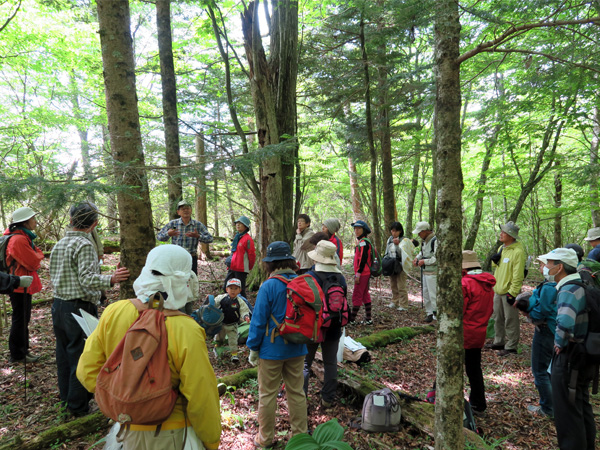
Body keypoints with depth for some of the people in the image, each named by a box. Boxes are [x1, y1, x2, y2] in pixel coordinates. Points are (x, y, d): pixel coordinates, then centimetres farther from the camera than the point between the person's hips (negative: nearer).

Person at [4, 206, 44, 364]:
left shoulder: (24, 237, 12)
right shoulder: (19, 240, -21)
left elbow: (33, 258, 15)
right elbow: (33, 263, -21)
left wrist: (36, 255, -4)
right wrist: (39, 254, -4)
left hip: (24, 284, 10)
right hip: (19, 285, -10)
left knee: (24, 319, 18)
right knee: (19, 320, 1)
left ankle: (23, 350, 29)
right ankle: (17, 355, 12)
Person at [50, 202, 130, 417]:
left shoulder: (59, 244, 11)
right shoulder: (84, 244, -17)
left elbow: (53, 275, 19)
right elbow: (87, 279, -26)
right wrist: (111, 279, -33)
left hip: (59, 305, 9)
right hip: (79, 308, -9)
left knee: (64, 355, 19)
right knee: (82, 358, 2)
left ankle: (66, 400, 33)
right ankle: (78, 407, 13)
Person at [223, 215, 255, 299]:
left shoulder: (248, 239, -14)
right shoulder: (237, 237, 13)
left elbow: (252, 255, -10)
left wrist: (249, 268, 0)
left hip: (241, 269, -8)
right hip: (232, 267, 9)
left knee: (240, 290, 0)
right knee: (226, 288, 11)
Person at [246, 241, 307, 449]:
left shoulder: (268, 286, -19)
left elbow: (258, 321, -15)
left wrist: (253, 348, -3)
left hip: (272, 350, -4)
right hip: (297, 349, 5)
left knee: (267, 395, 12)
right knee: (297, 393, 16)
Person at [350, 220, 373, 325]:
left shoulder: (363, 242, -15)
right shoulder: (361, 242, 16)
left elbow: (363, 259, -21)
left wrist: (358, 274, -21)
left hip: (363, 274, -10)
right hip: (365, 273, 10)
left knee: (356, 296, -5)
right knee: (365, 295, 14)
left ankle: (351, 319, 1)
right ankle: (368, 319, 20)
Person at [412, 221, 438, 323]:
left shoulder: (435, 240, -18)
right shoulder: (424, 240, 11)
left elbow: (437, 258, -23)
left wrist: (424, 261, -17)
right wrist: (417, 258, 10)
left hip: (433, 272, -9)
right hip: (425, 272, 9)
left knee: (433, 294, -5)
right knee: (426, 293, 15)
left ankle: (436, 314, 5)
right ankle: (429, 313, 25)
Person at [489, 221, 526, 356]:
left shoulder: (518, 251, -17)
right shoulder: (502, 248, 11)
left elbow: (518, 275, -20)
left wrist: (512, 293, -22)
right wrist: (495, 260, 1)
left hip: (509, 292, -9)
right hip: (498, 290, 9)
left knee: (510, 321, 1)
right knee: (498, 318, 18)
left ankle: (511, 347, 11)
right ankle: (499, 342, 31)